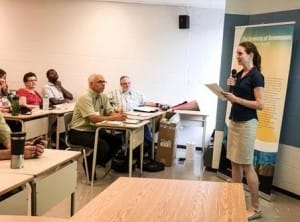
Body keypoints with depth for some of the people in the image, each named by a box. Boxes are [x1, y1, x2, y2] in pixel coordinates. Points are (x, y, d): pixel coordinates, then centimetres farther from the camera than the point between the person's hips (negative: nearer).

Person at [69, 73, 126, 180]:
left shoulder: (103, 97, 7)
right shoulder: (85, 98, -18)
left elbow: (110, 112, 1)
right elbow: (94, 118, -28)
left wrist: (118, 115, -23)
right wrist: (114, 118, -33)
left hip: (94, 130, 8)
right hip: (79, 132, -8)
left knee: (117, 141, -6)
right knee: (103, 146, -27)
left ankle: (100, 163, 14)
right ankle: (89, 165, 2)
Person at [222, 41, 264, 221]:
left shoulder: (256, 76, -13)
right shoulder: (239, 74, 11)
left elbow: (260, 104, -17)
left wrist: (236, 99, -22)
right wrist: (232, 88, 1)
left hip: (247, 124, -8)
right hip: (234, 121, 8)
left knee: (247, 165, -3)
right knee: (235, 163, 12)